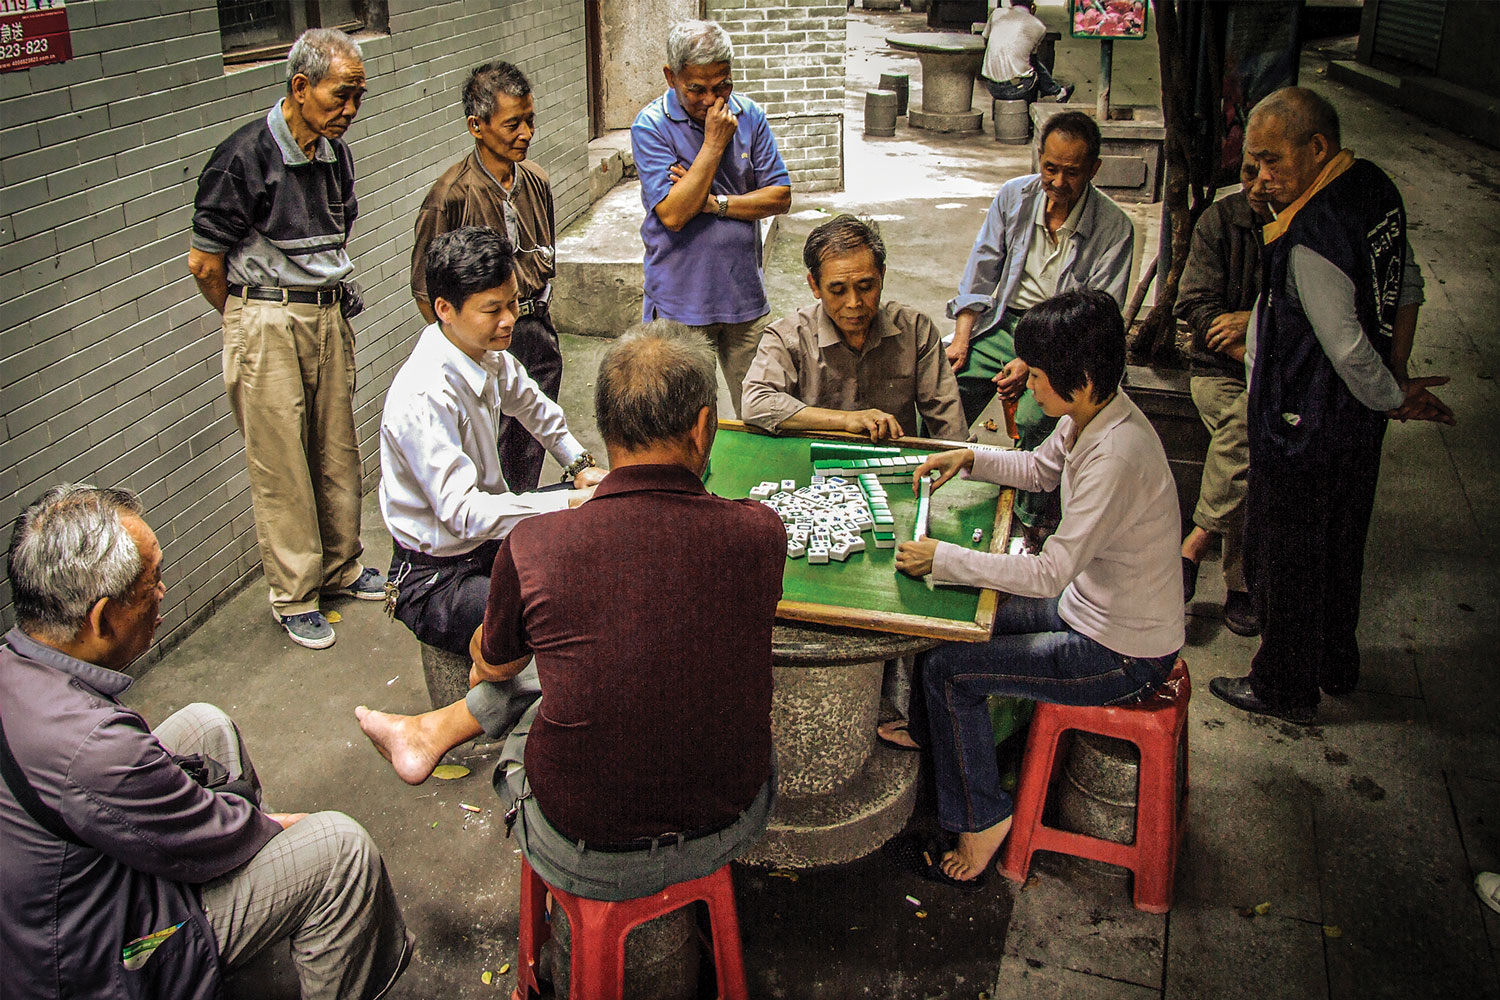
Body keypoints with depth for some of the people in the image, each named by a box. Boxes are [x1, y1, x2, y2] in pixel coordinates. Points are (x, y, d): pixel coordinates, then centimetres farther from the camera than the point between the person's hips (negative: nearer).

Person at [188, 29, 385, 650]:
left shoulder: (335, 154, 6)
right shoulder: (244, 157, -16)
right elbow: (204, 262, -10)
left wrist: (332, 297, 16)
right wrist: (253, 321, 4)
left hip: (329, 316, 7)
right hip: (267, 325, -6)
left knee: (337, 451, 14)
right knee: (281, 465, 1)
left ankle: (340, 567, 31)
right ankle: (293, 595, 14)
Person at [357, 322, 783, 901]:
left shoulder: (534, 546, -21)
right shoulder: (759, 534, -16)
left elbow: (492, 666, 4)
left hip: (585, 862, -2)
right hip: (730, 829, 3)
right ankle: (432, 733, 39)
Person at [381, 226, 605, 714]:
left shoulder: (490, 355, 0)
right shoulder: (423, 396, -26)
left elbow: (535, 408, 23)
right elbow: (463, 513, -31)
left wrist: (581, 464, 9)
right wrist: (573, 502, -33)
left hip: (491, 542, 9)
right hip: (438, 580, -9)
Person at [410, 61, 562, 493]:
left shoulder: (536, 181, 5)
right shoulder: (452, 194, -14)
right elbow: (426, 290, -9)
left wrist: (536, 312, 16)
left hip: (538, 332, 6)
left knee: (530, 457, 14)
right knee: (490, 461, 1)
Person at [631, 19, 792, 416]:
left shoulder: (748, 115, 4)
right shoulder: (651, 126, -8)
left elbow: (780, 196, 1)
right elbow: (673, 213, -18)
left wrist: (714, 203, -11)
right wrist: (714, 143, -16)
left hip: (745, 295, 4)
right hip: (682, 301, -3)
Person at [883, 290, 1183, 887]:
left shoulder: (1116, 456, -32)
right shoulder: (1087, 416, -3)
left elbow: (1050, 572, -32)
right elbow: (1040, 468, 18)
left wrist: (942, 558, -25)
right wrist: (970, 458, 2)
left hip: (1124, 655, -9)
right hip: (1091, 608, 9)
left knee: (948, 669, -12)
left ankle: (981, 819, 8)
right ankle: (932, 730, 40)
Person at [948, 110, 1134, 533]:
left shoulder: (1114, 228, -8)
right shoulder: (1014, 196, 4)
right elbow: (981, 270, 8)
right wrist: (961, 338, -5)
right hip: (1000, 324, 4)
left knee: (1034, 417, -32)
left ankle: (1034, 522, -11)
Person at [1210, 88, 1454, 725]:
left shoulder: (1309, 239, -29)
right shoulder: (1376, 188, 0)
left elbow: (1347, 349, -24)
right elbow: (1405, 293, 9)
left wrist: (1392, 396, -6)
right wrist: (1399, 385, 12)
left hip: (1304, 428, -9)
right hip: (1360, 420, 9)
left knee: (1286, 558, 9)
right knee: (1341, 545, 24)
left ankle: (1285, 687, 26)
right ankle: (1336, 663, 43)